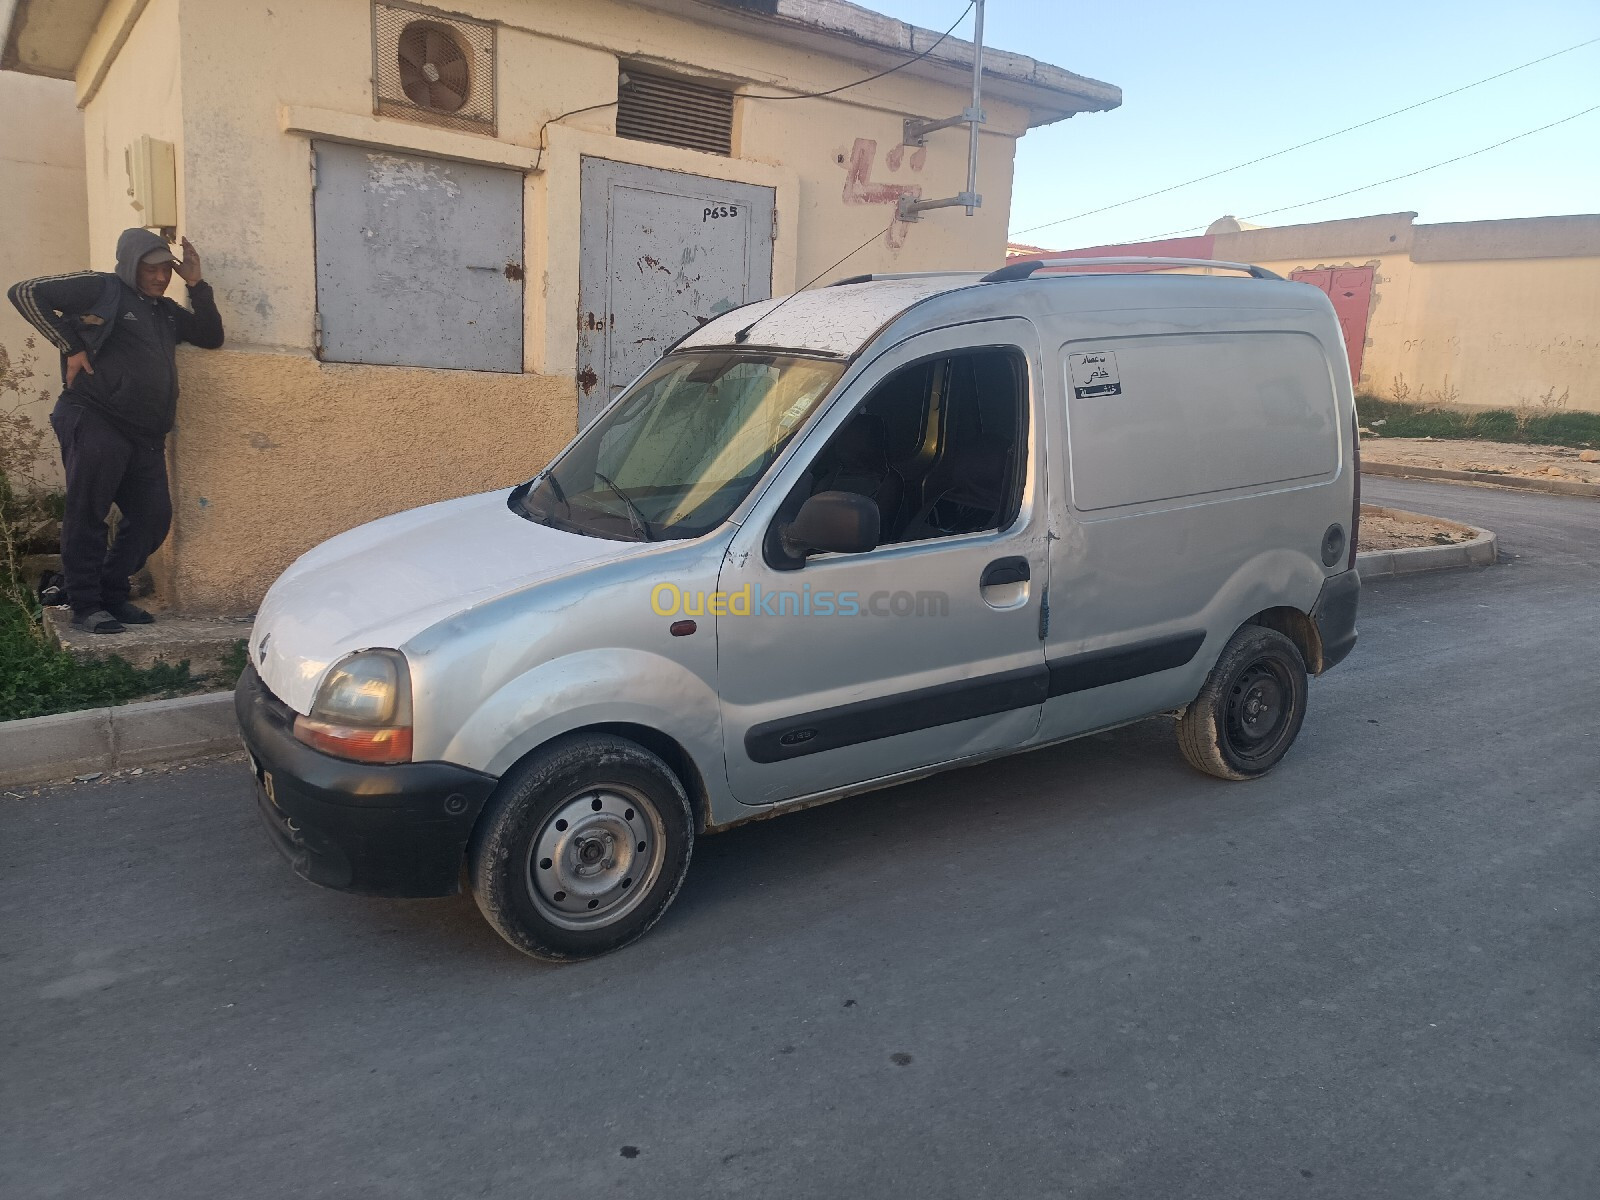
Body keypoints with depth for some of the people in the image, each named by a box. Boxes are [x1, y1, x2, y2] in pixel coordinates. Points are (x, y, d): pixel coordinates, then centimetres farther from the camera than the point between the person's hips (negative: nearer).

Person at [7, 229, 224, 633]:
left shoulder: (167, 311, 22)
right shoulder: (102, 289, 0)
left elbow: (211, 337, 16)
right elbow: (26, 293, -5)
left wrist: (196, 286, 8)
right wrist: (71, 347, -10)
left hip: (146, 437, 7)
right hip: (96, 426, -7)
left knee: (152, 518, 7)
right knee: (87, 516, -2)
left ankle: (112, 595, 21)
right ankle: (85, 606, 4)